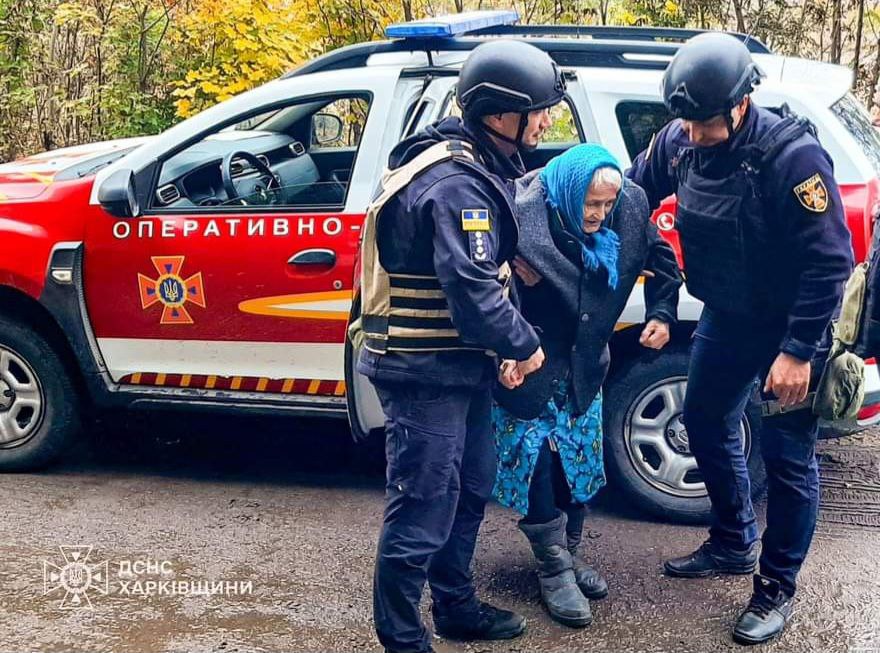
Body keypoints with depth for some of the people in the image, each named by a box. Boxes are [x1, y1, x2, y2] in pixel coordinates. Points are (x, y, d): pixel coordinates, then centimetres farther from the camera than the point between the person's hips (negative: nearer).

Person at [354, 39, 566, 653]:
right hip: (425, 371, -11)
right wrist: (524, 344, -12)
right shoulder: (457, 185, -23)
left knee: (469, 490, 22)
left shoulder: (476, 164, 10)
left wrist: (506, 342, 5)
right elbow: (471, 288, -28)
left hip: (459, 362, 11)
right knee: (423, 509, -1)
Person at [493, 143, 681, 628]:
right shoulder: (524, 213, -27)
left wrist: (662, 314, -1)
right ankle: (553, 568, 11)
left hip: (584, 366, 5)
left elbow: (661, 261, 8)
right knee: (536, 456, -5)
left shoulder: (630, 207, -11)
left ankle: (567, 554, 31)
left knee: (580, 456, 13)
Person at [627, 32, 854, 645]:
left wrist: (798, 351, -24)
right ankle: (732, 545, 40)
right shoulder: (679, 140, -11)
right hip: (725, 317, 7)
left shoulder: (792, 154, -28)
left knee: (787, 456, 0)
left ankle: (777, 589, 17)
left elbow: (830, 260, -25)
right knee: (707, 424, 19)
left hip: (788, 326, -7)